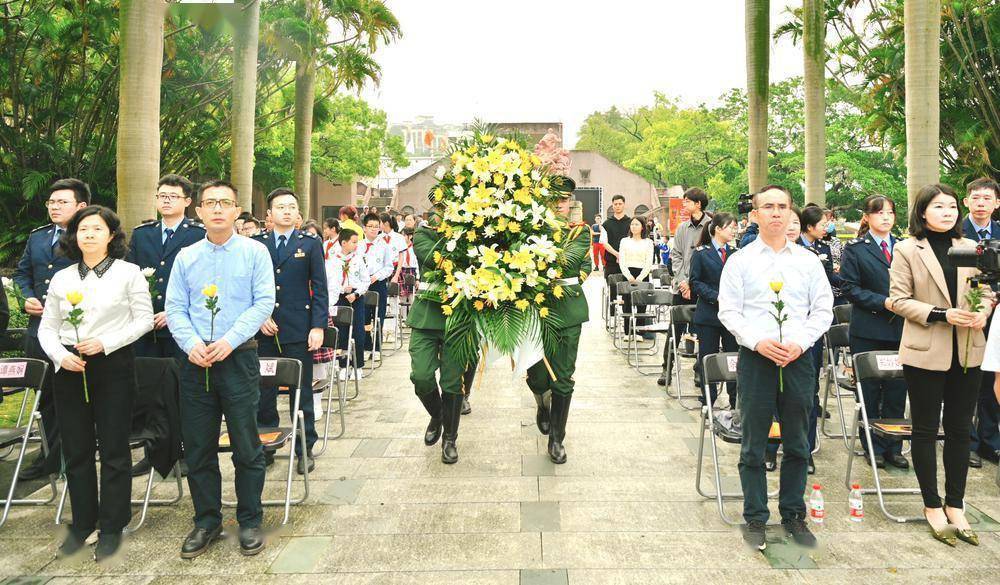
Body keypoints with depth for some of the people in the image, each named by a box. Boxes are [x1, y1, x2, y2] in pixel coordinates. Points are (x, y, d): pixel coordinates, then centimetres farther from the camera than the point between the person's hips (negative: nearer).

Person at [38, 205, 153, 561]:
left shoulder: (128, 272, 0)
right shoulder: (62, 278, 10)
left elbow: (144, 319, -4)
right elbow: (47, 327, 11)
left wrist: (105, 342, -14)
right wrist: (60, 355, -8)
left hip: (114, 367, -3)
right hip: (69, 369, 4)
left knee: (113, 450, 2)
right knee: (76, 450, 10)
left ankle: (112, 527, 15)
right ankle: (82, 524, 25)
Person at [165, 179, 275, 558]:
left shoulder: (255, 252, 0)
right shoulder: (186, 257, 9)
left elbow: (264, 302, -7)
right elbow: (175, 308, 5)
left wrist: (229, 341, -17)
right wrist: (191, 344, -12)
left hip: (239, 358, -3)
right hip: (196, 361, 3)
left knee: (247, 446, 2)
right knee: (198, 447, 10)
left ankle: (250, 522, 18)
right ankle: (206, 521, 25)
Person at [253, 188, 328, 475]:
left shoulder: (311, 244, 4)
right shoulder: (256, 244, 8)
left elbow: (319, 288, 0)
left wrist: (318, 326, -7)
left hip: (298, 331, -2)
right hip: (264, 330, 2)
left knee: (302, 392, 5)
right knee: (263, 392, 8)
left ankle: (305, 449, 17)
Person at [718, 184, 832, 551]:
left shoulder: (808, 260, 9)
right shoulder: (740, 260, 3)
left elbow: (823, 310, 6)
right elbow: (728, 311, -1)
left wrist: (800, 343, -9)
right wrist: (758, 342, -15)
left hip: (798, 358, 2)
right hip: (755, 358, -2)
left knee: (797, 444, 12)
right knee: (753, 445, 4)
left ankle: (793, 514, 27)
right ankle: (755, 518, 17)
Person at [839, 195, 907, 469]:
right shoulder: (854, 249, -1)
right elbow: (849, 288, -7)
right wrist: (883, 302, -15)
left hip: (900, 329, 4)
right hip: (869, 331, -3)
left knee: (897, 390, 8)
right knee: (870, 390, 4)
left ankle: (894, 447, 20)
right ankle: (874, 448, 17)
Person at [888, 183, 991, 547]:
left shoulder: (971, 248, 9)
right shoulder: (907, 250, -3)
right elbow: (899, 300, -7)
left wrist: (984, 310, -7)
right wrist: (941, 315, -18)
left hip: (967, 351, 4)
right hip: (925, 352, -4)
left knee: (960, 430, 10)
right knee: (926, 430, 5)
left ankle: (955, 506, 22)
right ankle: (932, 506, 18)